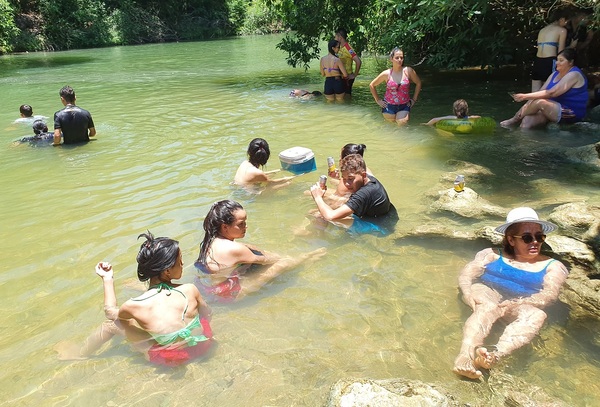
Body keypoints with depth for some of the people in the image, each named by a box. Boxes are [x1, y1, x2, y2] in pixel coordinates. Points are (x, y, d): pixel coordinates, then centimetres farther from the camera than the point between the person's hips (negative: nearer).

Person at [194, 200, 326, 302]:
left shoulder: (212, 239, -4)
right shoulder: (233, 249, -31)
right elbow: (261, 260, -12)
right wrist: (278, 258, 7)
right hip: (230, 294, -8)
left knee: (251, 248, 17)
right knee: (282, 265, -5)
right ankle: (306, 258, 23)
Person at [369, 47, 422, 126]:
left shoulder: (408, 71, -6)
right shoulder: (386, 74, -7)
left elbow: (418, 83, 8)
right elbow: (371, 85, 5)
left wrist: (414, 99, 6)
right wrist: (378, 100, 3)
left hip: (404, 106, 0)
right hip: (389, 106, 0)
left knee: (402, 124, -17)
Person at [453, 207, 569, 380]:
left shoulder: (553, 266, 17)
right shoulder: (493, 254, 18)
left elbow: (550, 294, -2)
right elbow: (466, 274, 5)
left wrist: (518, 303, -23)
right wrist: (469, 293, -20)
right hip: (486, 292, 0)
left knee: (537, 316, -34)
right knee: (488, 308, -35)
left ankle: (495, 354, -61)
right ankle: (466, 354, -60)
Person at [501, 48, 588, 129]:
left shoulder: (574, 75, -13)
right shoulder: (555, 74, 14)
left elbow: (551, 93, -24)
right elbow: (541, 92, 3)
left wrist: (526, 96, -26)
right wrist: (524, 109, -12)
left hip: (570, 114, -8)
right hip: (556, 111, 8)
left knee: (540, 102, -29)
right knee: (527, 120, -19)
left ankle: (514, 120, -12)